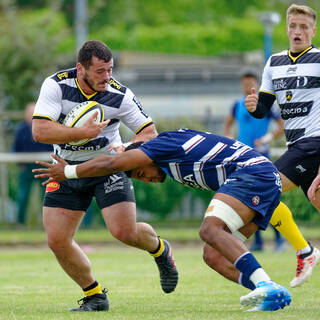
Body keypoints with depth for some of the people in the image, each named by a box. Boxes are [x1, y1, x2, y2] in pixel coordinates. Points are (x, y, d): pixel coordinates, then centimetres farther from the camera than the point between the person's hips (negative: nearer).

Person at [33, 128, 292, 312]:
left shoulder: (165, 142, -2)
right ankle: (275, 295, -16)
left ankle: (265, 285, -45)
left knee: (210, 229, -27)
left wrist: (68, 171, 12)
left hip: (253, 173, -10)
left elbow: (111, 165, 1)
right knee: (213, 253, 1)